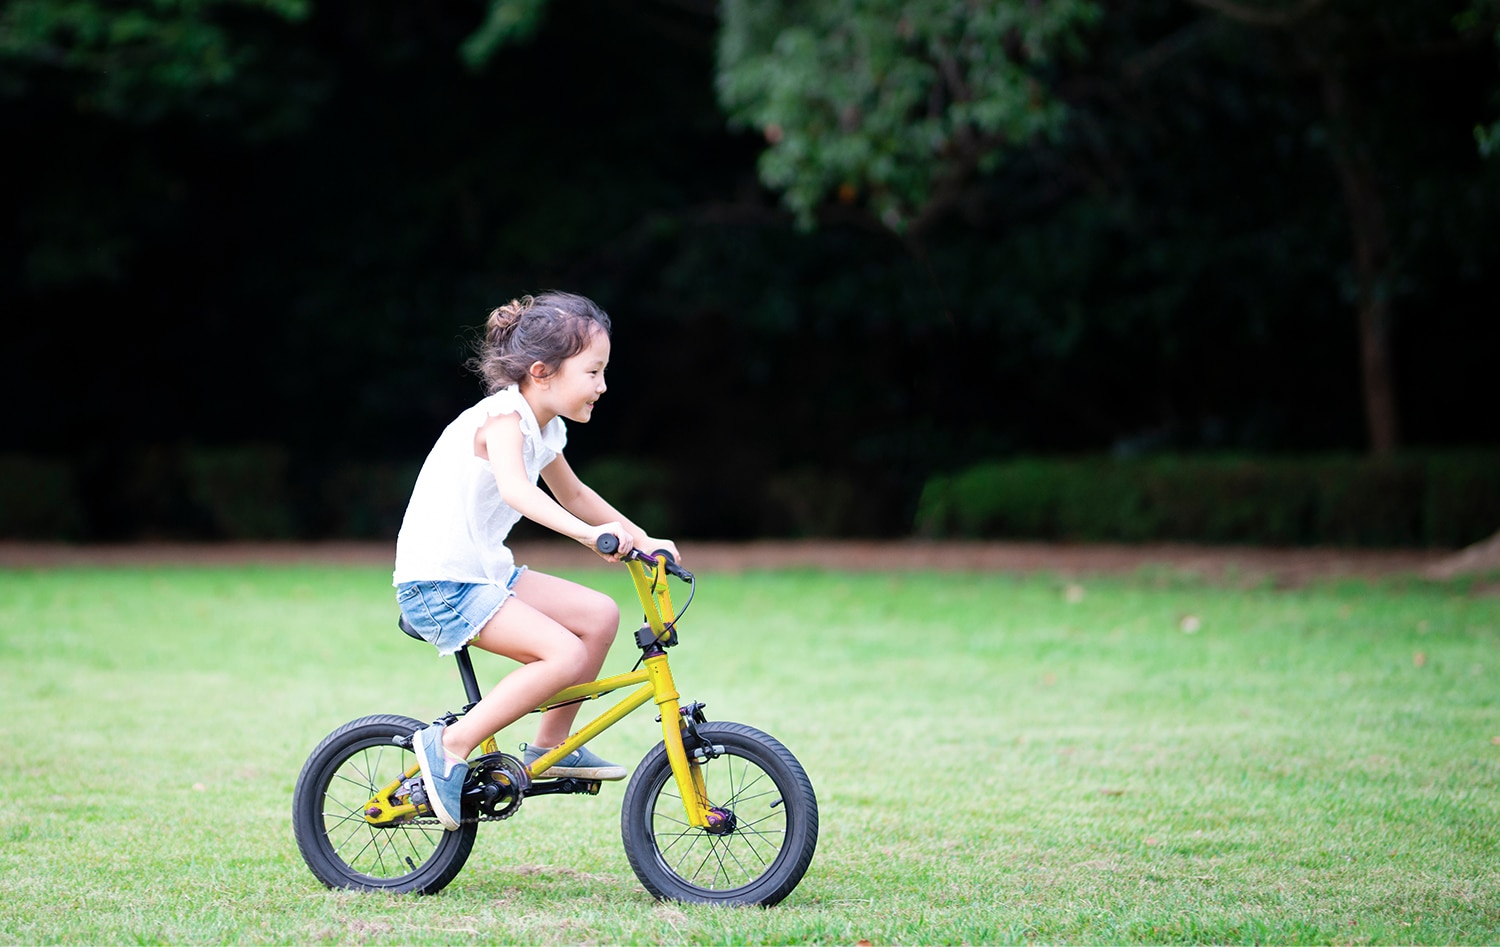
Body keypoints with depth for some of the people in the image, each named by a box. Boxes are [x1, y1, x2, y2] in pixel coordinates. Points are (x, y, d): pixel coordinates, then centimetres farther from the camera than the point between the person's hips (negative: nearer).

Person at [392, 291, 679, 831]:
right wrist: (588, 533, -51)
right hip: (438, 584, -9)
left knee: (600, 614, 4)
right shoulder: (503, 417, -18)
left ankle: (551, 746, 14)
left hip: (487, 573, 9)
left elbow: (571, 493, 32)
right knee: (566, 654, -22)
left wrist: (641, 540, 28)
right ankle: (449, 747, -14)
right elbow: (514, 488, -39)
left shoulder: (546, 429, 12)